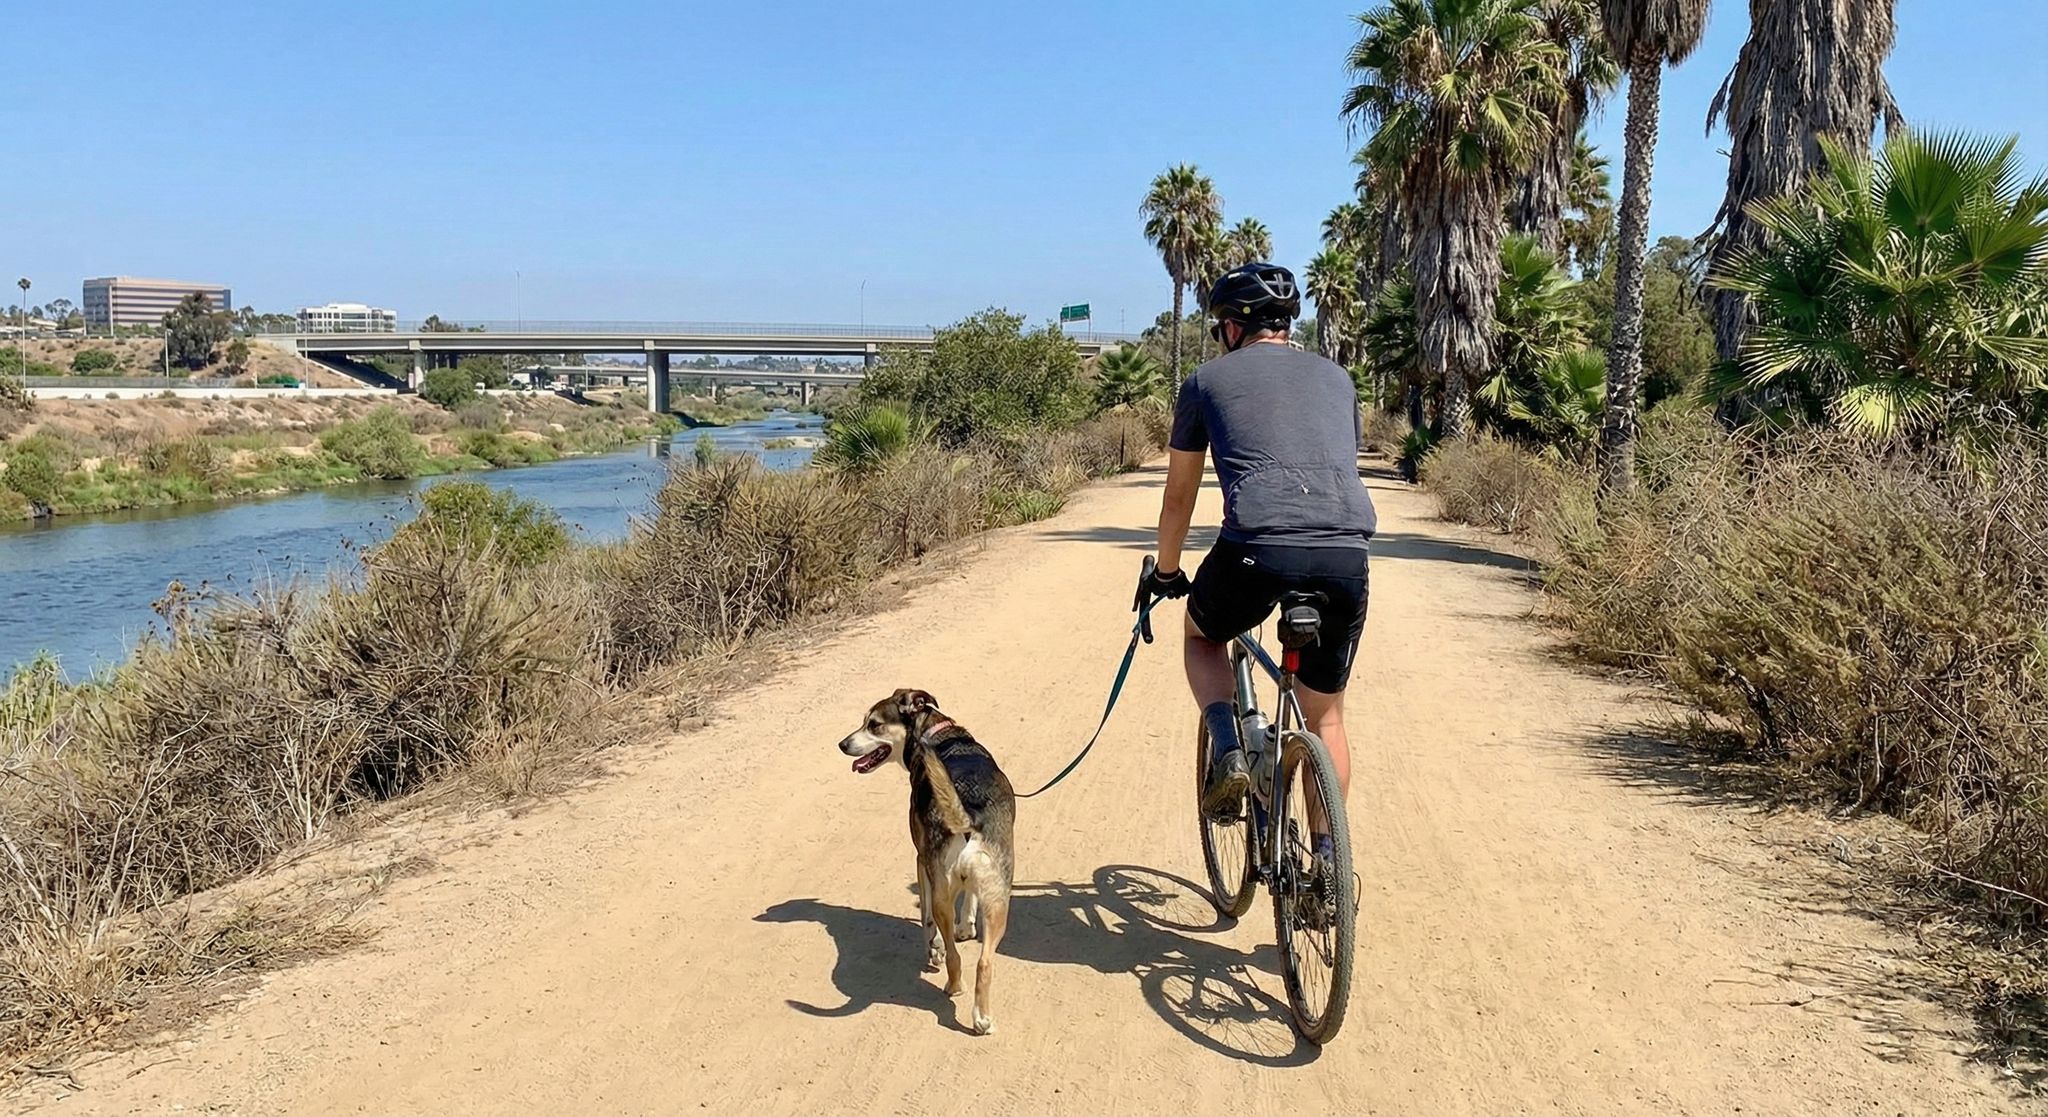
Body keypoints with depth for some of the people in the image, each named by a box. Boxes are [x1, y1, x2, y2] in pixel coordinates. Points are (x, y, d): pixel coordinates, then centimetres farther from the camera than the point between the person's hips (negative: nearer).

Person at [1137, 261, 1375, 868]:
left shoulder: (1209, 378, 16)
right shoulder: (1336, 377, 25)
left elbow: (1179, 495, 22)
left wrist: (1165, 572, 36)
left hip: (1257, 550, -3)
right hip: (1346, 556, 3)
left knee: (1202, 634, 30)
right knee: (1325, 715, 22)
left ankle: (1227, 750, 8)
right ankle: (1327, 858, 25)